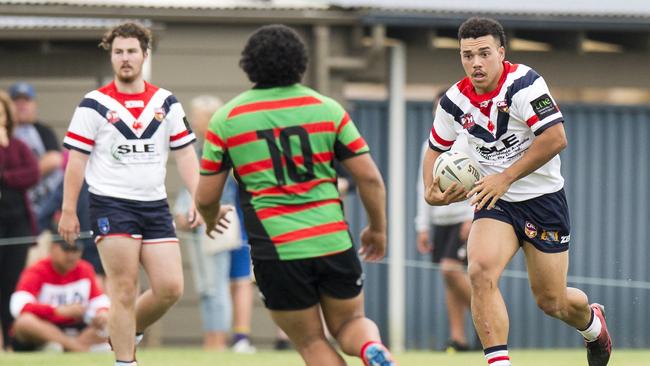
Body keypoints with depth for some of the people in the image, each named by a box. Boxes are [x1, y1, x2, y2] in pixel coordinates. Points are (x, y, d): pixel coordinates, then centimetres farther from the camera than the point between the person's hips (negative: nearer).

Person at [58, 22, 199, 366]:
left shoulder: (167, 103, 8)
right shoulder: (94, 105, -1)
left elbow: (185, 154, 10)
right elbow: (76, 160, 0)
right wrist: (68, 211, -4)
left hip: (155, 206, 4)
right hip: (110, 205, -4)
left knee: (170, 288, -4)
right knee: (124, 290, -8)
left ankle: (126, 332, 22)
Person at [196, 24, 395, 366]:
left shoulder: (226, 119, 1)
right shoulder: (327, 109, 3)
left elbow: (205, 196, 5)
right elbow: (369, 177, 2)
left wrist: (212, 218, 29)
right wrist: (378, 229, 18)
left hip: (275, 252, -1)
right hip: (333, 242, 1)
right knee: (350, 323, 20)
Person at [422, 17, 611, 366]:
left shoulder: (523, 83, -19)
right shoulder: (454, 101, -2)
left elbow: (555, 138, -26)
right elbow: (436, 149, 15)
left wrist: (505, 177, -24)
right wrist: (431, 191, -4)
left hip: (542, 197, -4)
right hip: (494, 203, 4)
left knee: (552, 302, 6)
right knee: (480, 271, -26)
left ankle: (592, 322, 43)